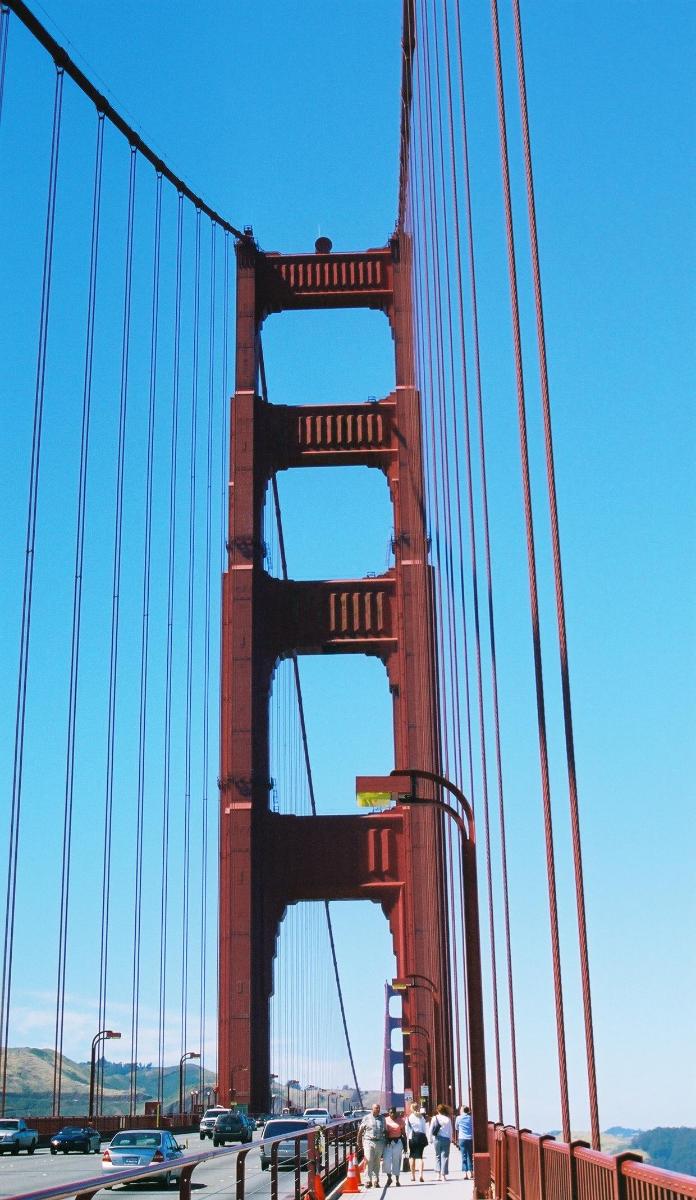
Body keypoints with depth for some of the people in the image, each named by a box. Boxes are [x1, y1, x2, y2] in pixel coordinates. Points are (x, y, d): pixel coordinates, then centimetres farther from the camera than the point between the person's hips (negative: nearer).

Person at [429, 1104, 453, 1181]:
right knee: (445, 1157, 3)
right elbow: (450, 1131, -1)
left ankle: (438, 1173, 8)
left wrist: (431, 1139, 9)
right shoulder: (448, 1119, -3)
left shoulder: (435, 1118, -2)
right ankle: (443, 1174, -3)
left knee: (437, 1156, 15)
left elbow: (430, 1130, -1)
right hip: (446, 1139, -1)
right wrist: (450, 1140, 9)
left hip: (437, 1139, 1)